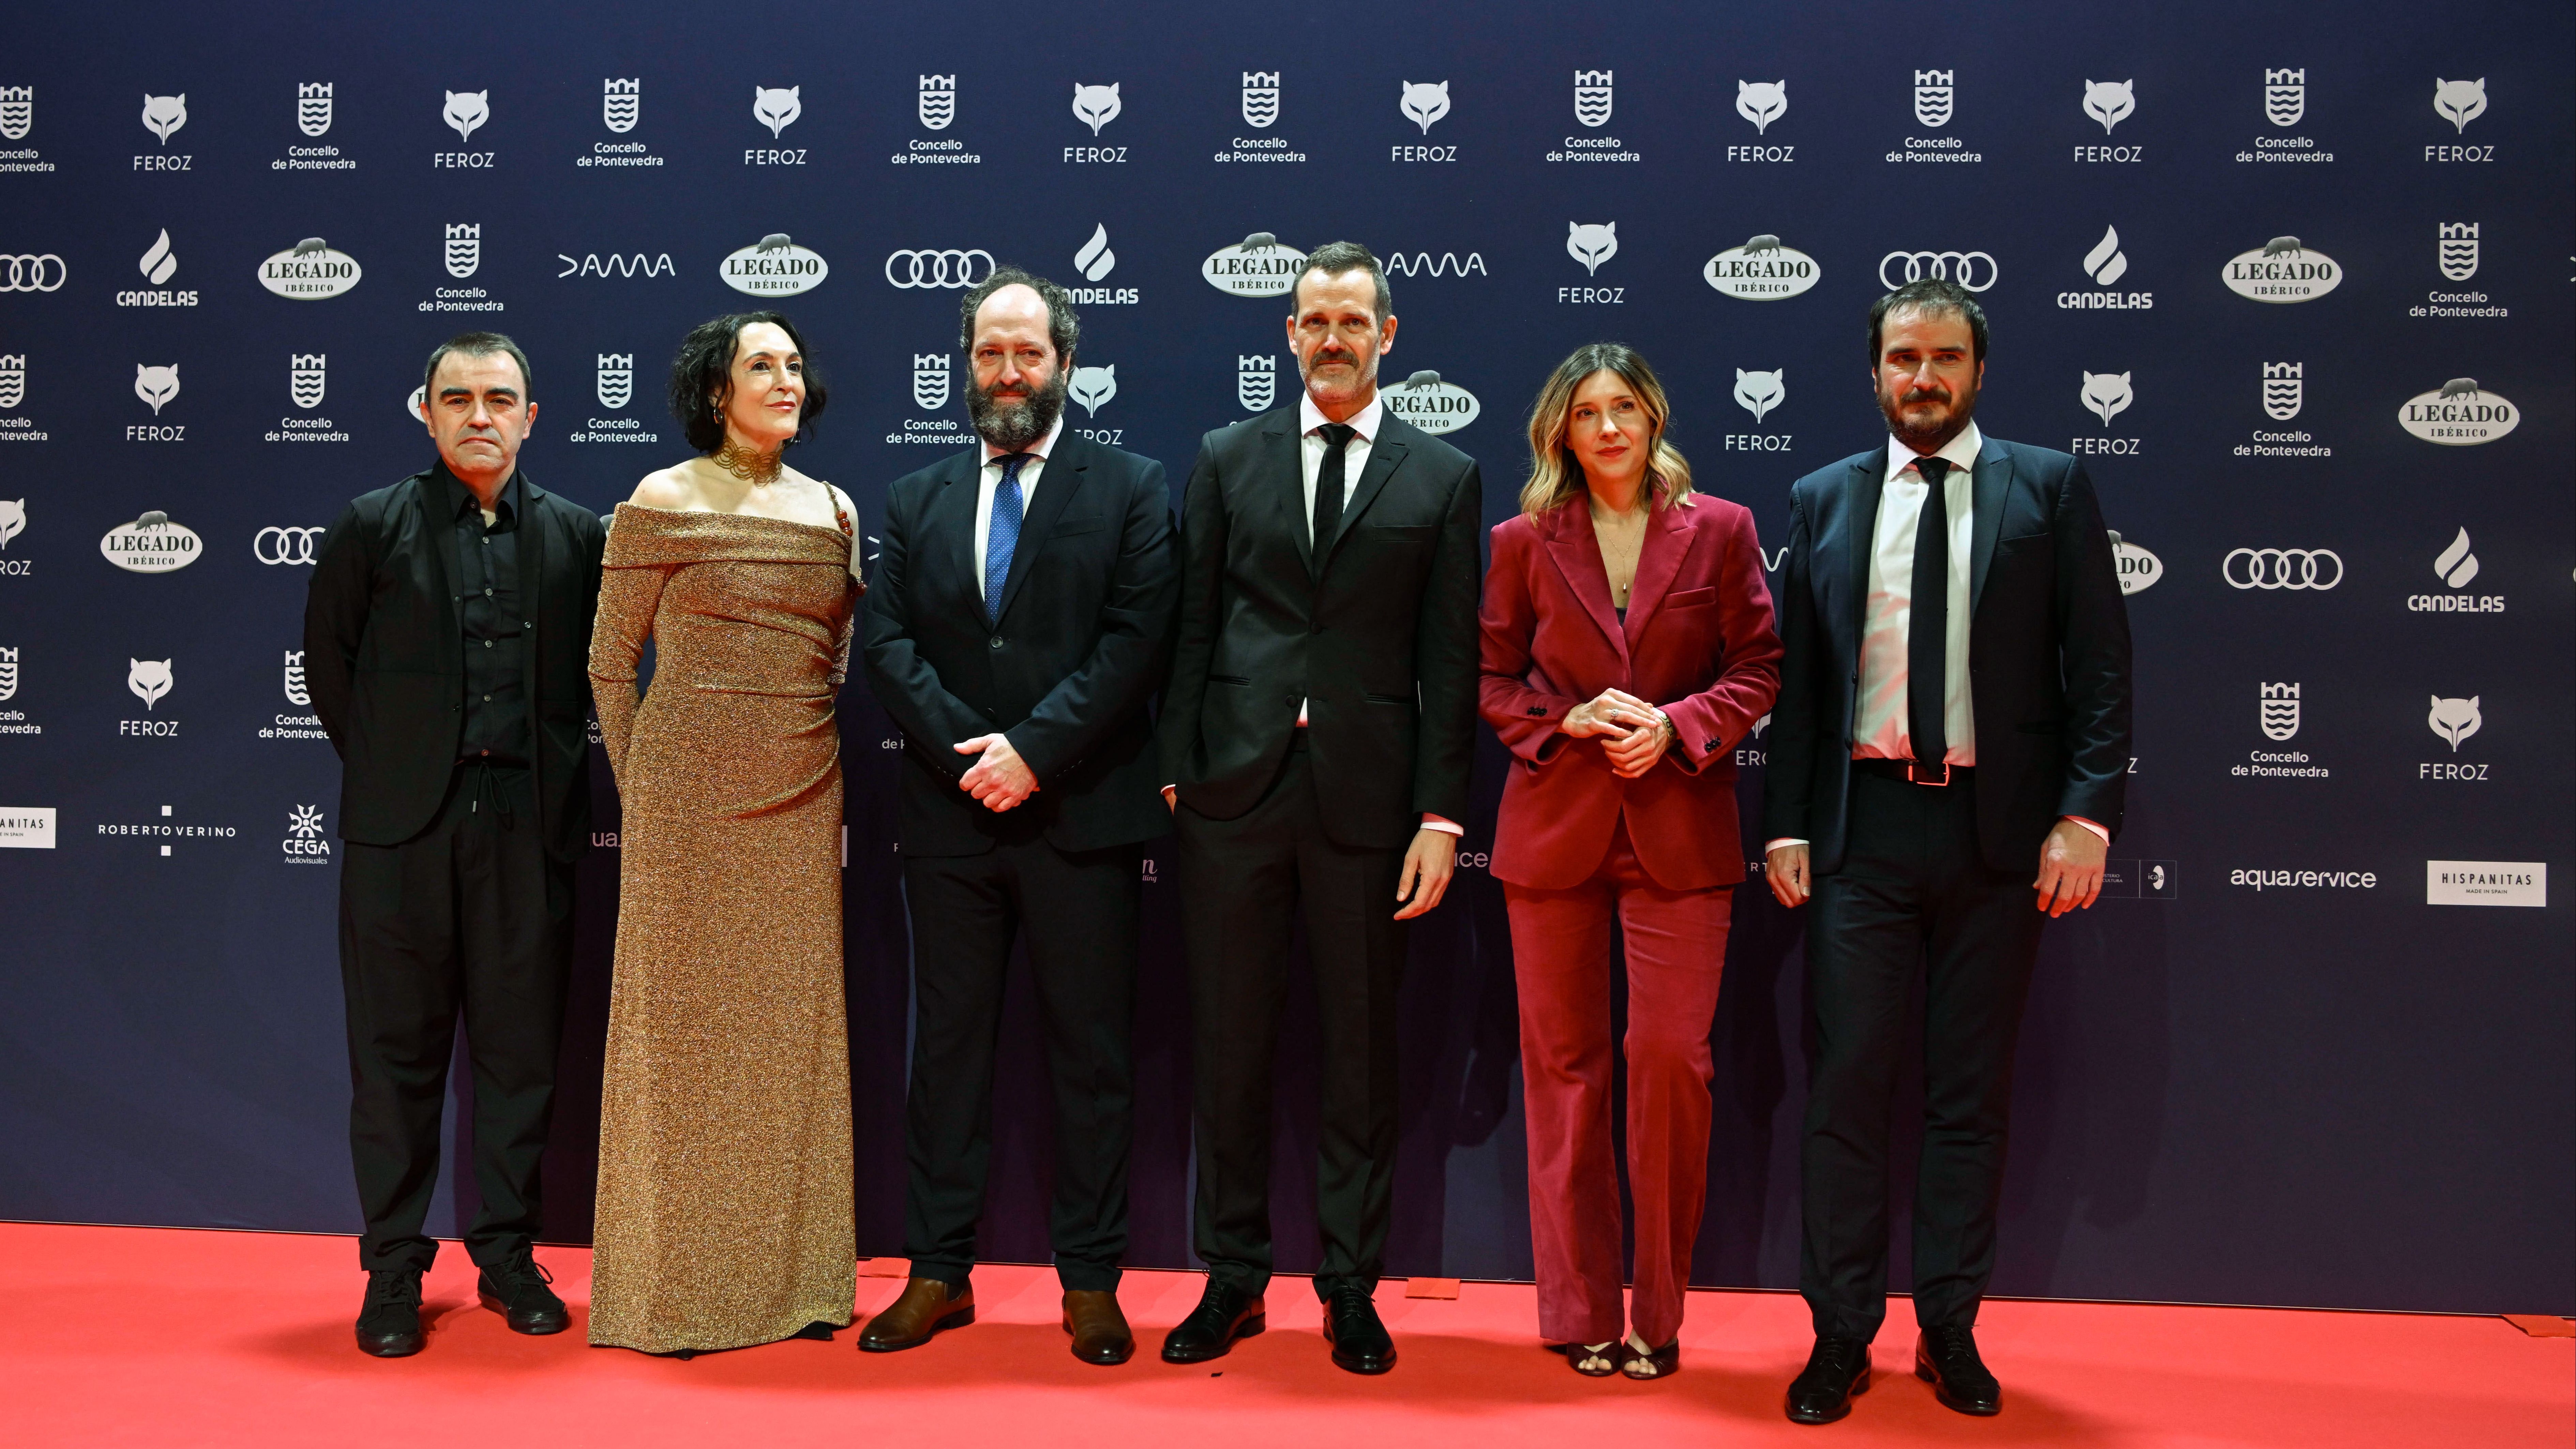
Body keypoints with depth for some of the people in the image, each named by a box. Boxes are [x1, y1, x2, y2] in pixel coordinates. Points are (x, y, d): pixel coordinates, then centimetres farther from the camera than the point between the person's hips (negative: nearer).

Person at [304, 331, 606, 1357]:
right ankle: (394, 1271, 15)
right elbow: (327, 663, 9)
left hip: (529, 824, 1)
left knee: (521, 1050, 7)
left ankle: (508, 1256, 20)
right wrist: (385, 769, 8)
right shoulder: (372, 526, 4)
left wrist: (553, 778, 6)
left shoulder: (576, 535, 7)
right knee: (398, 1052, 4)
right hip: (404, 826, -1)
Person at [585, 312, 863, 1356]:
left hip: (804, 799, 4)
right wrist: (640, 790, 3)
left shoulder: (832, 509, 10)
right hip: (691, 793, -4)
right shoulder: (662, 504, -3)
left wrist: (811, 752, 13)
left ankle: (790, 1275, 20)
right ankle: (676, 1285, 15)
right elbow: (610, 661, 1)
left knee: (794, 1024, 8)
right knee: (685, 1019, 2)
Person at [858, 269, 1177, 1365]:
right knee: (948, 1044, 9)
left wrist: (1035, 750, -14)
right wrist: (971, 750, -11)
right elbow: (888, 646, 4)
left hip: (1084, 814, -3)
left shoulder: (1129, 489, 3)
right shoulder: (916, 500, 13)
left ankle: (1091, 1283, 14)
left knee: (1091, 1051, 4)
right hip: (948, 819, 3)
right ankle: (940, 1273, 19)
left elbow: (1137, 639, -7)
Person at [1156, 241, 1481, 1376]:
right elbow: (1193, 629, 7)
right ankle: (1233, 1280, 20)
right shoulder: (1228, 460, 9)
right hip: (1237, 784, 1)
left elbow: (1449, 660, 1)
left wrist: (1440, 815, -5)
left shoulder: (1443, 477, 5)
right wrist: (1177, 773, 0)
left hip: (1368, 793, -1)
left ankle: (1352, 1289, 20)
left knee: (1363, 1050, 7)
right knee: (1229, 1042, 7)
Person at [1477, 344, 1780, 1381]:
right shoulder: (1524, 541, 5)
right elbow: (1494, 681, 7)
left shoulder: (1720, 531, 4)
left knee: (1671, 1056, -6)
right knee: (1563, 1062, 5)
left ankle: (1659, 1314, 11)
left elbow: (1758, 668, 4)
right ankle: (1580, 1314, 17)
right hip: (1555, 826, 1)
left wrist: (1675, 727, -11)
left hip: (1679, 831, -1)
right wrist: (1573, 721, -10)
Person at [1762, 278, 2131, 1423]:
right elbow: (1795, 675, 8)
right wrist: (1786, 824, 2)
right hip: (1862, 827, 1)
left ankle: (1950, 1330, 21)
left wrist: (2087, 815, -9)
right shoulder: (1823, 500, 9)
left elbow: (2100, 664, 1)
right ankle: (1842, 1335, 13)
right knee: (1847, 1085, 1)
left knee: (1972, 1096, 8)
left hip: (1998, 829, 0)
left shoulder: (2049, 488, 5)